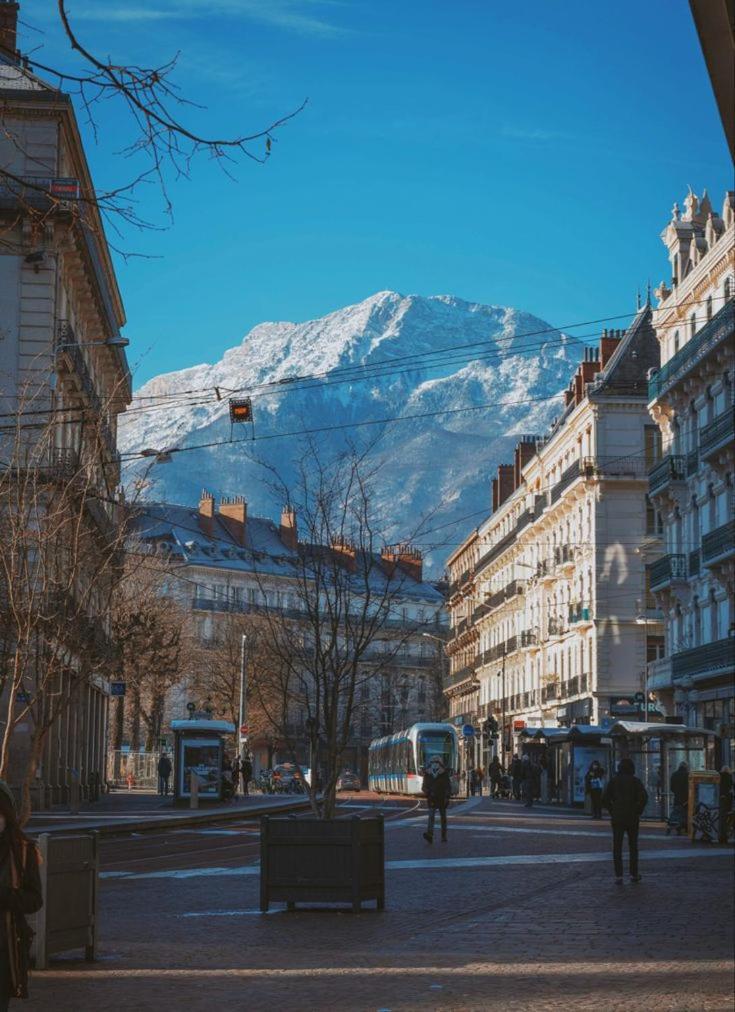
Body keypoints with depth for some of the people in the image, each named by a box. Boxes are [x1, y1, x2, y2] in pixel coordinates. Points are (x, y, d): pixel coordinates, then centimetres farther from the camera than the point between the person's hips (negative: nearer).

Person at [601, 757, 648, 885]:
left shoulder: (613, 780, 2)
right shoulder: (635, 781, -2)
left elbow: (605, 798, -5)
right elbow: (643, 797, -13)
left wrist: (612, 811, 4)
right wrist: (638, 812, -2)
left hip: (617, 818, 0)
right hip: (632, 818, 0)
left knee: (617, 847, 2)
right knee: (633, 846, 13)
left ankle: (618, 876, -5)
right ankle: (634, 874, 17)